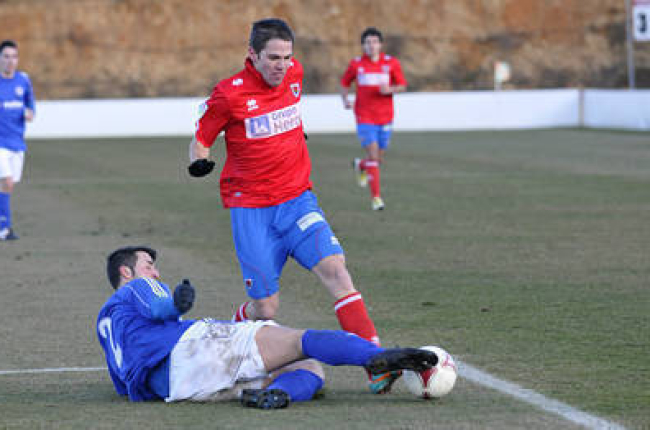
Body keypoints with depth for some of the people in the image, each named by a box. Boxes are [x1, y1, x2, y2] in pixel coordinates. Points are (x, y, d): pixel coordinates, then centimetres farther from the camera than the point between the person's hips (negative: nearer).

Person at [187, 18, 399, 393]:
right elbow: (200, 140, -1)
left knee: (334, 268, -20)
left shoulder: (294, 73, 4)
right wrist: (200, 161, -20)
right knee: (265, 310, -4)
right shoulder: (230, 94, -10)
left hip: (297, 199, 4)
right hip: (251, 211, -4)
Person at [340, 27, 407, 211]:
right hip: (365, 117, -2)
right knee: (373, 153, -14)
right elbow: (345, 83, 13)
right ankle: (376, 197, -9)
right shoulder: (356, 64, 0)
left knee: (379, 159, 9)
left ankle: (360, 165, 45)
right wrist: (345, 99, -6)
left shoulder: (392, 63, 0)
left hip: (385, 117, 2)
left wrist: (390, 90, -18)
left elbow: (402, 86, 4)